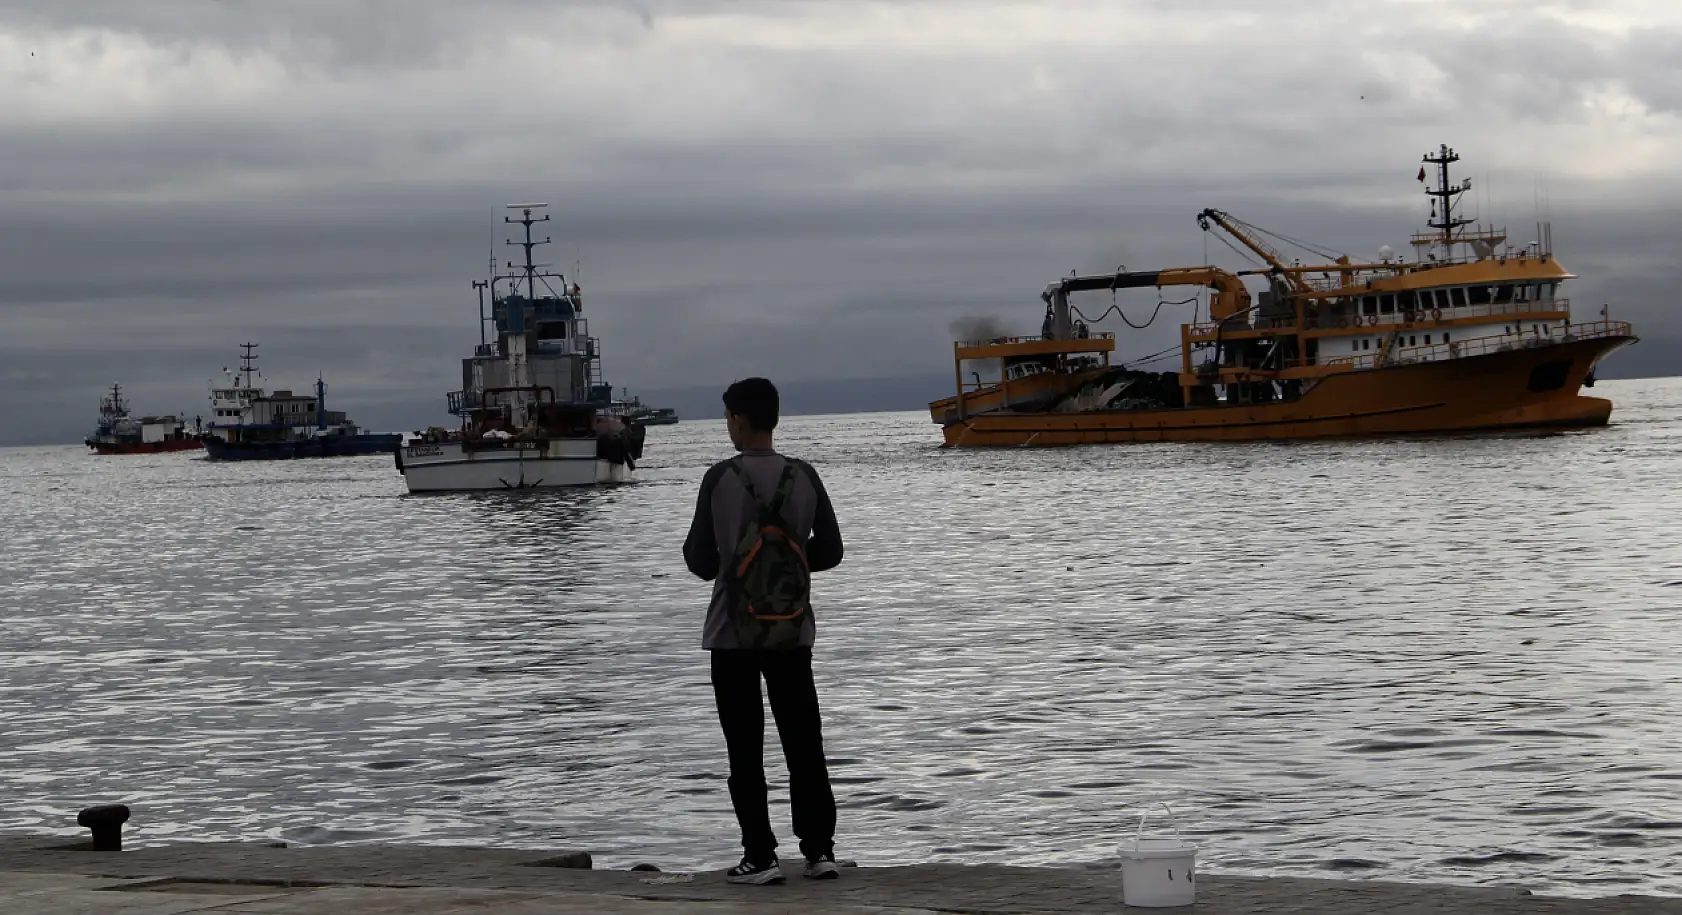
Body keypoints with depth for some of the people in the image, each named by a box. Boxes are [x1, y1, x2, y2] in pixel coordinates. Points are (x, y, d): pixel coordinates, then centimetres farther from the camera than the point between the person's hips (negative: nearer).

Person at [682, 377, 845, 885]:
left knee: (746, 753, 2)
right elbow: (829, 552, 4)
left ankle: (760, 857, 0)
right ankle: (819, 849, 6)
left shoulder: (720, 478, -10)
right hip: (792, 633, 3)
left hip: (733, 635, -3)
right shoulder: (804, 477, -1)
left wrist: (710, 551, 17)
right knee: (804, 746, 9)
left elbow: (700, 562, -6)